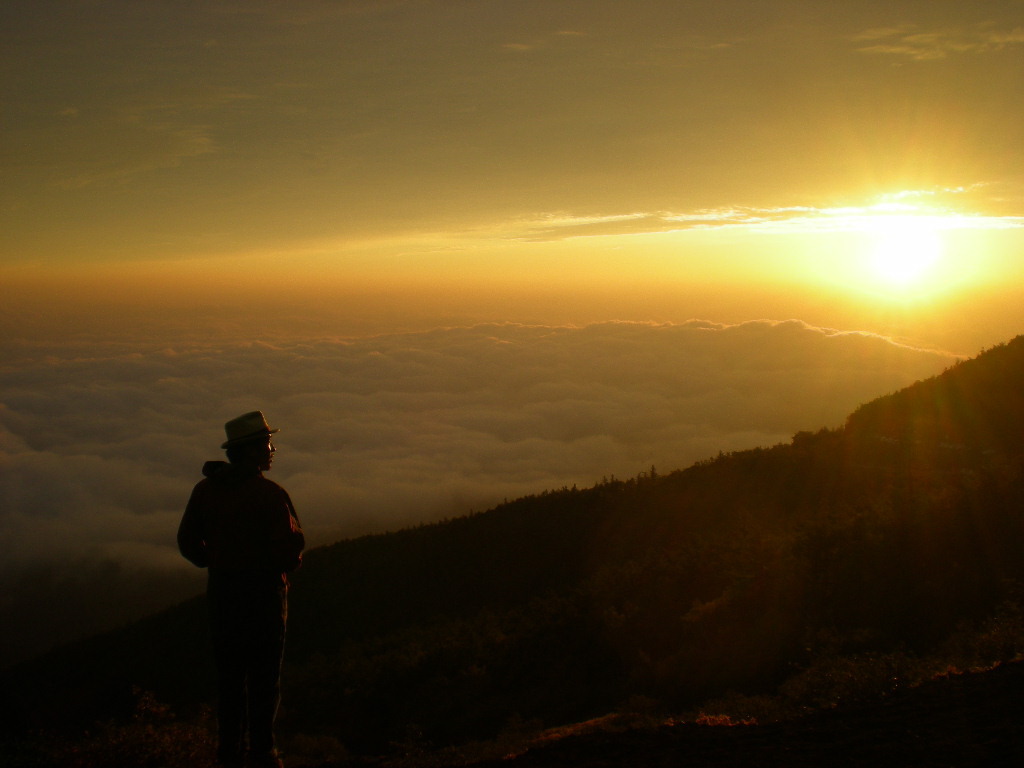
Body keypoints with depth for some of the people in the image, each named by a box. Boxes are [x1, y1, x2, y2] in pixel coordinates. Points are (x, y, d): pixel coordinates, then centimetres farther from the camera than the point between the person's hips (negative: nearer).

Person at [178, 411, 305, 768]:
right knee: (264, 675, 4)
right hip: (264, 590, -5)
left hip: (222, 591, 5)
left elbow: (188, 542, 7)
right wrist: (285, 564, 3)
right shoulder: (270, 494, -15)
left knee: (229, 672, 13)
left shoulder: (206, 490, 3)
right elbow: (290, 546, -19)